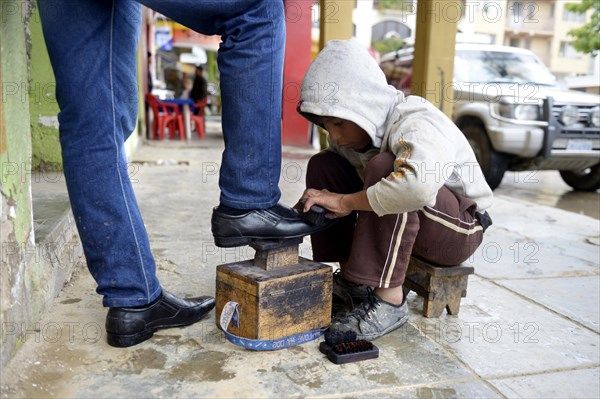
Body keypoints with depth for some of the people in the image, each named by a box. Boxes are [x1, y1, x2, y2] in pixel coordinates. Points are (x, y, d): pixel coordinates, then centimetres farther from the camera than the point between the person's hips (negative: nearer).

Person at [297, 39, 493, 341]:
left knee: (384, 168, -36)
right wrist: (312, 204, -20)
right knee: (322, 164, -4)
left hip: (459, 228, -7)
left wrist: (346, 201, -38)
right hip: (403, 223, 8)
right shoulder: (349, 132, -4)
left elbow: (418, 184, -50)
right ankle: (351, 277, -3)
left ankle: (388, 301, -29)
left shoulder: (416, 123, -29)